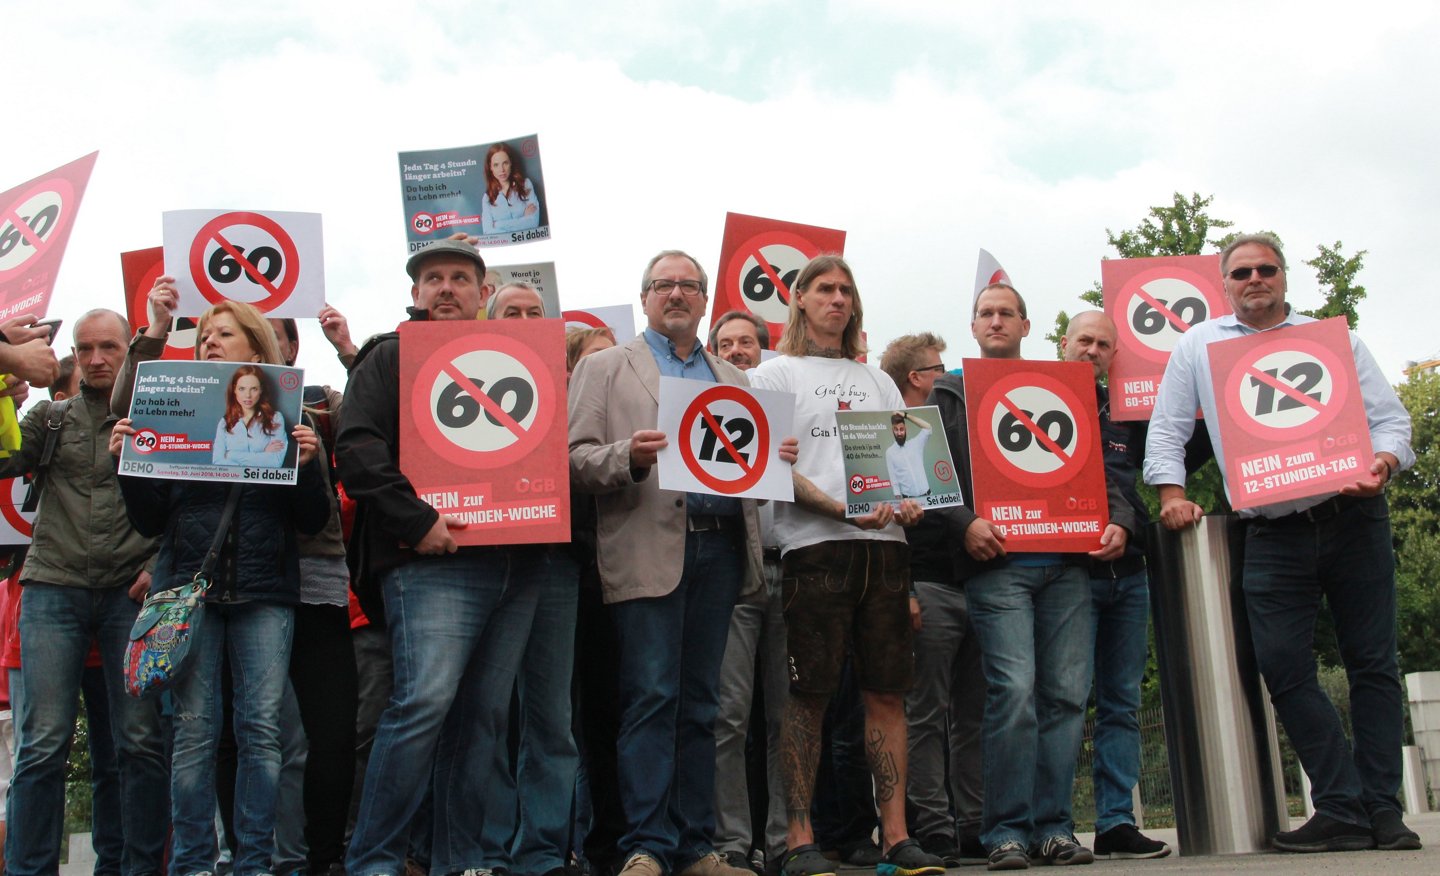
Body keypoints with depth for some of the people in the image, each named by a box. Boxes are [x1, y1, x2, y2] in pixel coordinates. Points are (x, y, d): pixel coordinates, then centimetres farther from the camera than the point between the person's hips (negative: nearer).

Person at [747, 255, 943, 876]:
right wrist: (841, 508, -15)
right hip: (814, 545, -4)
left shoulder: (878, 381, 24)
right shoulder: (776, 374, 10)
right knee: (808, 694, -5)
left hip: (884, 544, 4)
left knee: (887, 691, 1)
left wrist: (909, 502, -4)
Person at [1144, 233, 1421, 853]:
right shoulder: (1198, 346, 13)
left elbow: (1389, 416, 7)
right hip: (1273, 533, 0)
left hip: (1354, 518, 0)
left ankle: (1380, 808, 8)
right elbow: (1166, 428, 11)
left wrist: (1384, 462, -13)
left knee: (1373, 664, 1)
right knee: (1283, 668, -8)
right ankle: (1343, 810, 0)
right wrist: (1171, 490, -3)